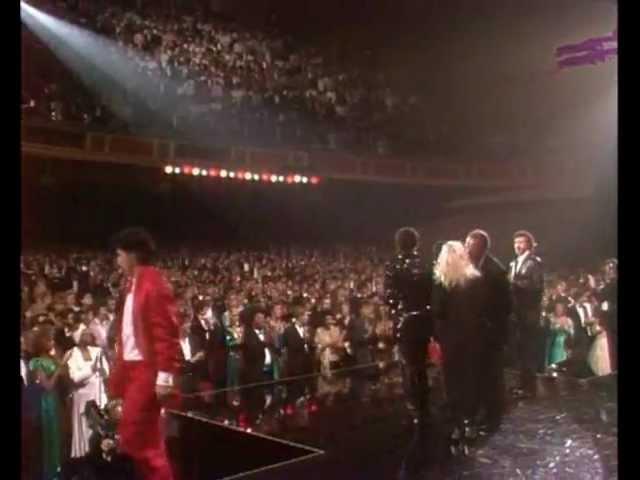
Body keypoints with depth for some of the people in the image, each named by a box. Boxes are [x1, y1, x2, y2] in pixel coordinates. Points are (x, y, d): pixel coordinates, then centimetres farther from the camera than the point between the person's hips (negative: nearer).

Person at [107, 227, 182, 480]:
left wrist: (165, 375, -21)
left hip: (147, 369, -9)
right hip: (132, 367, 9)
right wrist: (118, 374, 15)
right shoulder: (132, 285, 12)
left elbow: (167, 331, -19)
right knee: (145, 437, 15)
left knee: (135, 437, -6)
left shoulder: (154, 284, -15)